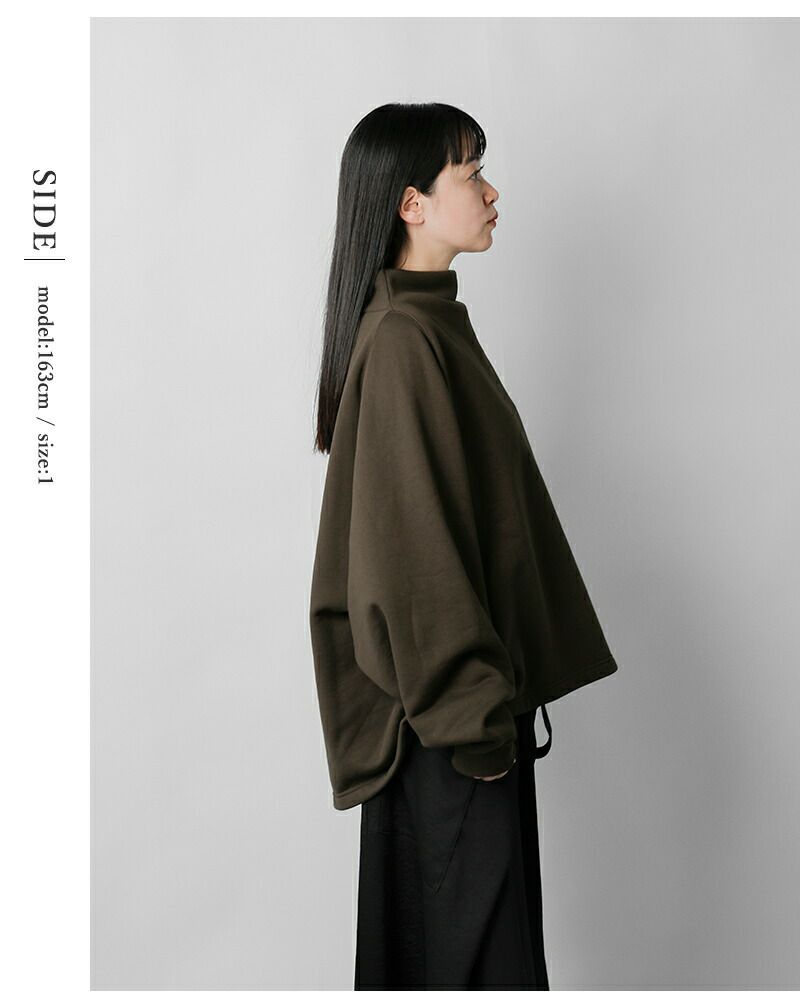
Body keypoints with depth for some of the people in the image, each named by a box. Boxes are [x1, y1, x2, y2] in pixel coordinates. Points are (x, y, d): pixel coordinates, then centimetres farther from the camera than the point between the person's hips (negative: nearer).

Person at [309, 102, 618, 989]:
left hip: (453, 680, 10)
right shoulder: (403, 342, -20)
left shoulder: (430, 320, 11)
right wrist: (475, 713, -19)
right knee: (478, 943, 2)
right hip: (448, 694, -10)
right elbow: (416, 548, -23)